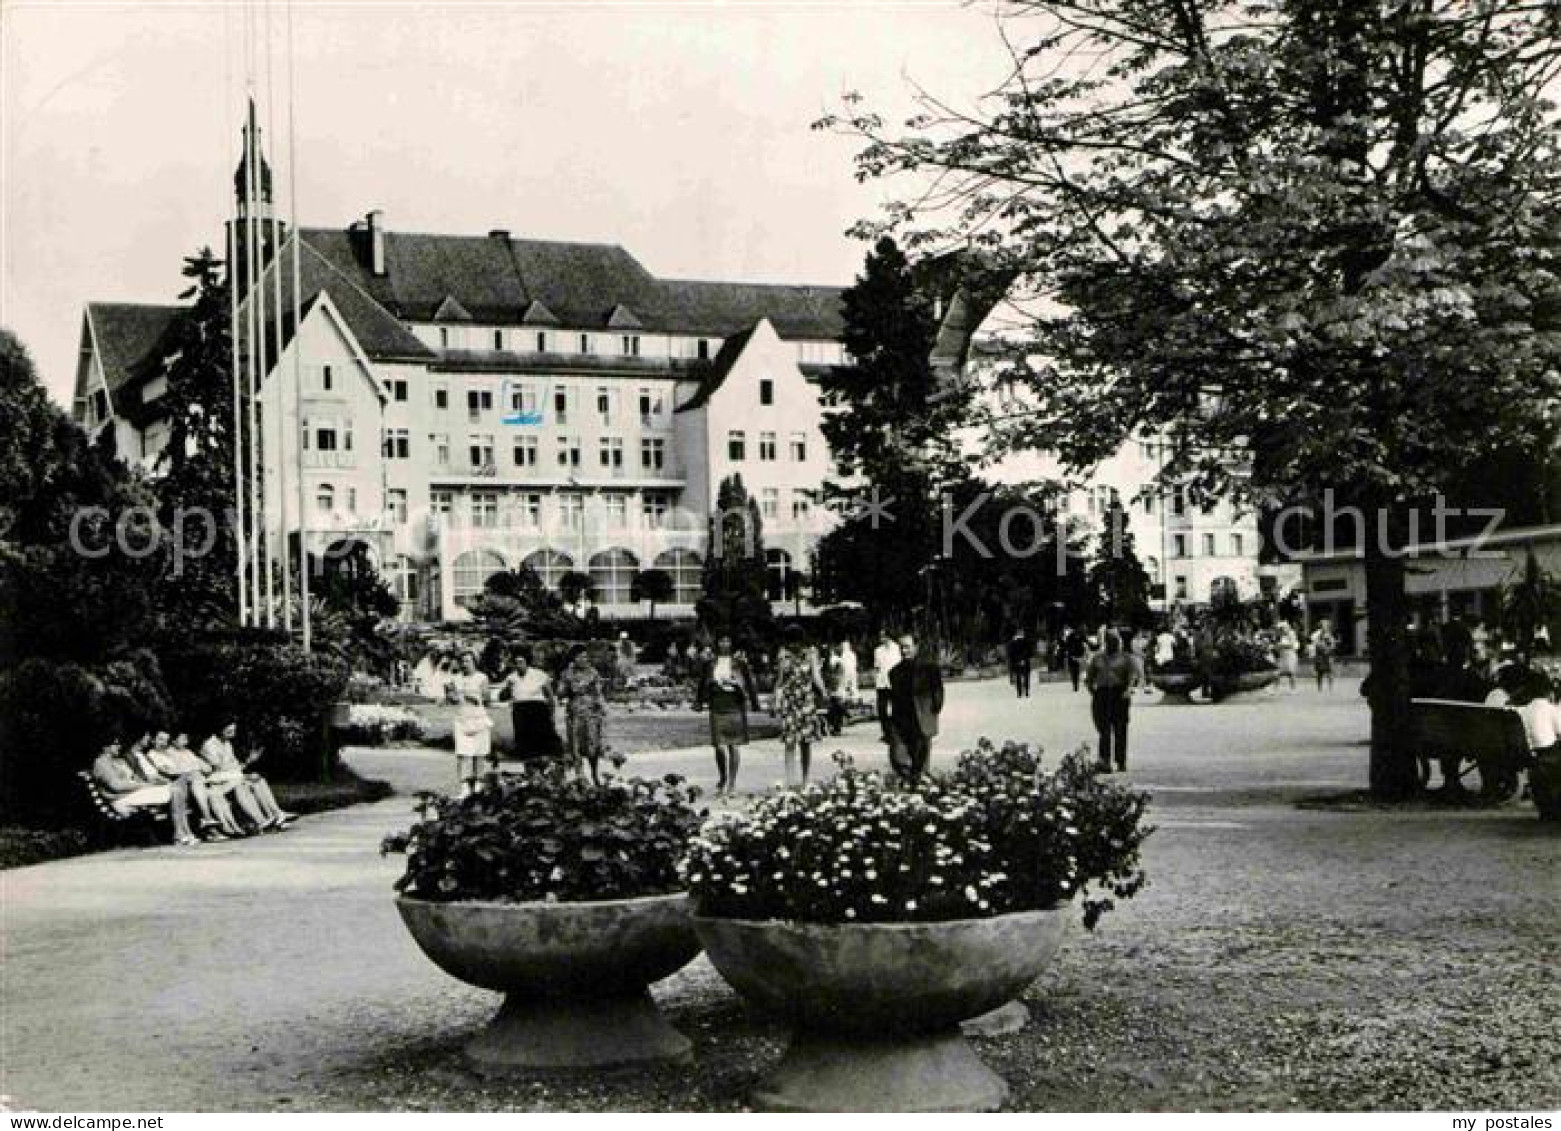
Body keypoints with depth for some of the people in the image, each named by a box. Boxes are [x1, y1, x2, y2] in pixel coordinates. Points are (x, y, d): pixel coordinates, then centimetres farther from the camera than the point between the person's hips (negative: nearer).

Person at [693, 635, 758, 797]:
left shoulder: (739, 664, 3)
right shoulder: (710, 665, 8)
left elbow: (749, 684, 5)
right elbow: (702, 685, 14)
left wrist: (754, 702, 1)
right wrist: (699, 703, 10)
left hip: (736, 709, -1)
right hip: (717, 709, 1)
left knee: (734, 746, 1)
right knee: (719, 746, -1)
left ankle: (731, 782, 8)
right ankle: (722, 778, 22)